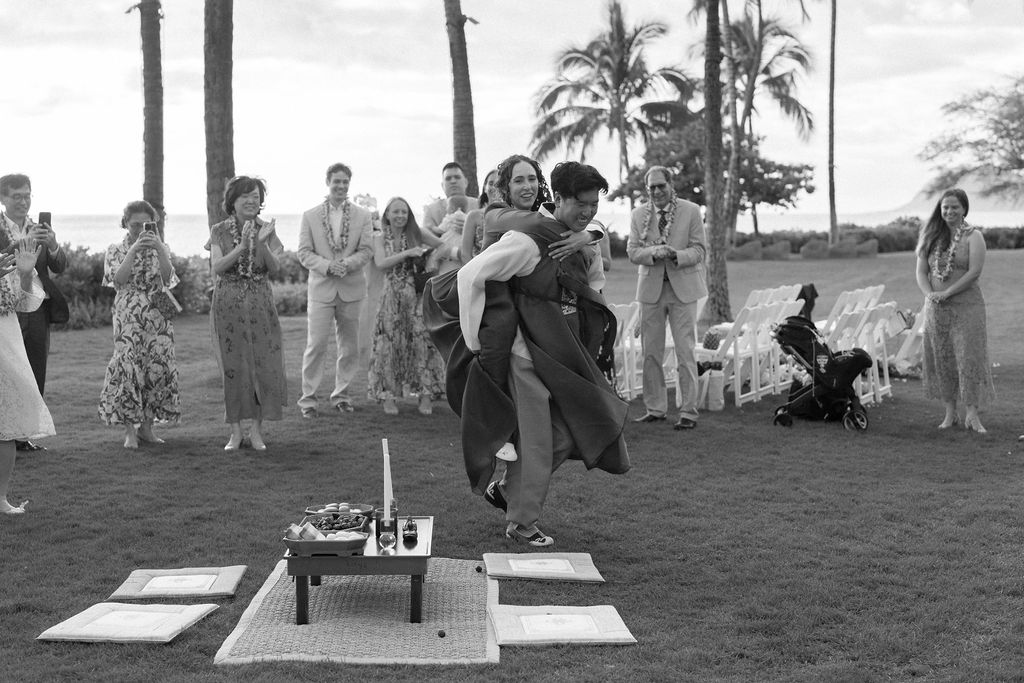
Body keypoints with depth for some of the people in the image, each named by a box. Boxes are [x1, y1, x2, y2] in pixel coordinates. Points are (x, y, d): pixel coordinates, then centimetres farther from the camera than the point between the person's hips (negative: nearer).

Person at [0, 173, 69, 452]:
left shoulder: (39, 229, 13)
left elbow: (60, 267, 5)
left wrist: (53, 245, -15)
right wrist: (26, 243, -27)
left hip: (38, 313, 5)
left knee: (35, 382, 7)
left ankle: (23, 436, 16)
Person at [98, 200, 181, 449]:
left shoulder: (160, 249, 9)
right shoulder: (116, 250, 5)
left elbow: (168, 278, -8)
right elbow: (118, 280, -12)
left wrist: (159, 248, -21)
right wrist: (134, 250, -19)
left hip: (158, 316, 2)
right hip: (128, 317, -2)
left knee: (159, 367, -1)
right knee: (128, 367, -9)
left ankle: (146, 427, 10)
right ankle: (130, 431, -3)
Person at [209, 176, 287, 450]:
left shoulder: (266, 229, 4)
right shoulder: (219, 231, 1)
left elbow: (275, 268, -5)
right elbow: (217, 267, -11)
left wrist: (262, 243, -21)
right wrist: (242, 246, -22)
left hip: (260, 302, 1)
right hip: (229, 302, -1)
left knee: (265, 363, -2)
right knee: (234, 365, 1)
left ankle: (257, 430, 9)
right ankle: (236, 431, 10)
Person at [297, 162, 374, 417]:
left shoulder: (362, 215, 7)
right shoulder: (310, 216, 4)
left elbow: (366, 250, 1)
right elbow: (304, 252, 0)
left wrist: (347, 264, -17)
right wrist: (327, 266, -16)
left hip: (351, 288, 2)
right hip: (321, 288, -2)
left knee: (349, 346, 7)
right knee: (316, 344, -6)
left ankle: (341, 395, 19)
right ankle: (308, 398, 2)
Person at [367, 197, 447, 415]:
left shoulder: (416, 234, 4)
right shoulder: (380, 237, 4)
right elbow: (381, 263, -12)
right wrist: (407, 253, -20)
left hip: (417, 295, 0)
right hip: (392, 297, 0)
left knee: (422, 341, -7)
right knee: (389, 344, -2)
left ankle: (426, 394, -3)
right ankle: (388, 395, 5)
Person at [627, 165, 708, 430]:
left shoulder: (691, 211, 0)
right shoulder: (638, 215, 7)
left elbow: (700, 249, -2)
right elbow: (632, 251, 1)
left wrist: (677, 255, -22)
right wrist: (654, 252, -19)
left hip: (683, 288, -2)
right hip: (651, 289, 3)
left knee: (686, 352, -3)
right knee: (650, 353, 5)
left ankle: (688, 412, 2)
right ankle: (655, 408, 16)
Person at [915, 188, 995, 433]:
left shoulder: (973, 237, -2)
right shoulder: (931, 237, 11)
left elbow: (975, 271, -12)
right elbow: (921, 271, 8)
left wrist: (946, 293, -17)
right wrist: (929, 294, -10)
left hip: (966, 305, -4)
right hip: (935, 309, 4)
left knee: (969, 357, -6)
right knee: (942, 359, 5)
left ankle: (972, 414, -2)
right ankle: (950, 413, 14)